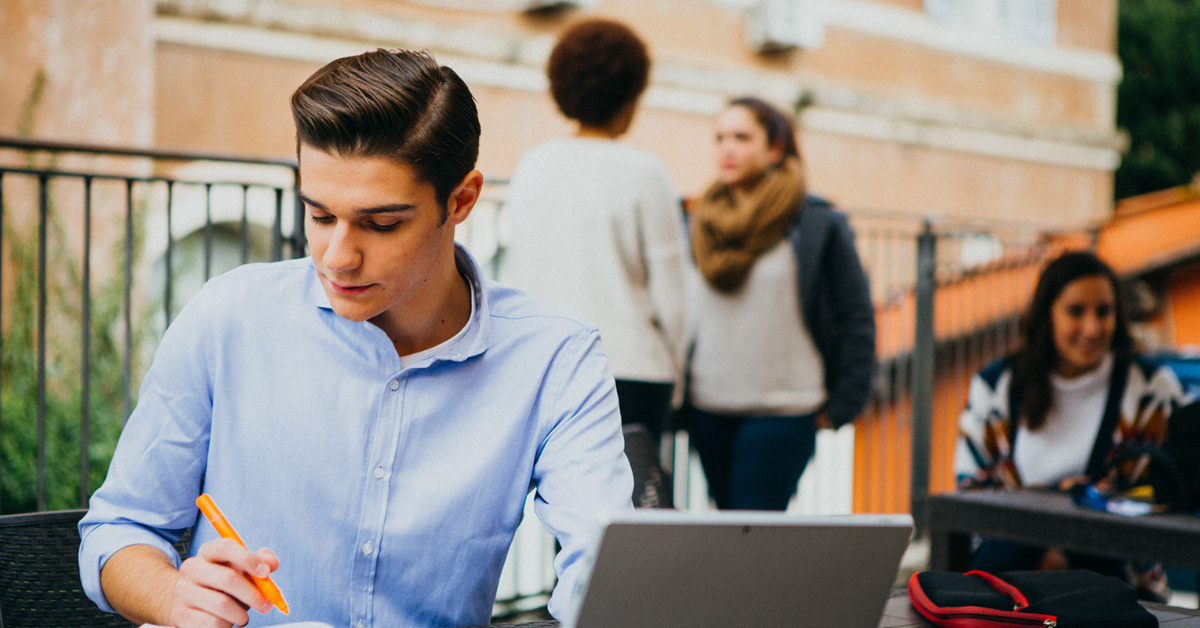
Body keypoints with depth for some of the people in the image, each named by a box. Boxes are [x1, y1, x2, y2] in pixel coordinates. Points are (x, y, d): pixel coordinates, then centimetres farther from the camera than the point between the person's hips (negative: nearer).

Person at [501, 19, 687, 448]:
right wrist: (673, 365, 8)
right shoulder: (641, 172, -7)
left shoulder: (531, 165, 7)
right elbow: (667, 287, -5)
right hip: (628, 363, -4)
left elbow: (511, 273, 12)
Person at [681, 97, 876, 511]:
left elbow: (856, 318, -3)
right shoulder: (700, 222, 9)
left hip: (782, 413, -5)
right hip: (706, 409, 5)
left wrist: (840, 404, -6)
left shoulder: (819, 225, -5)